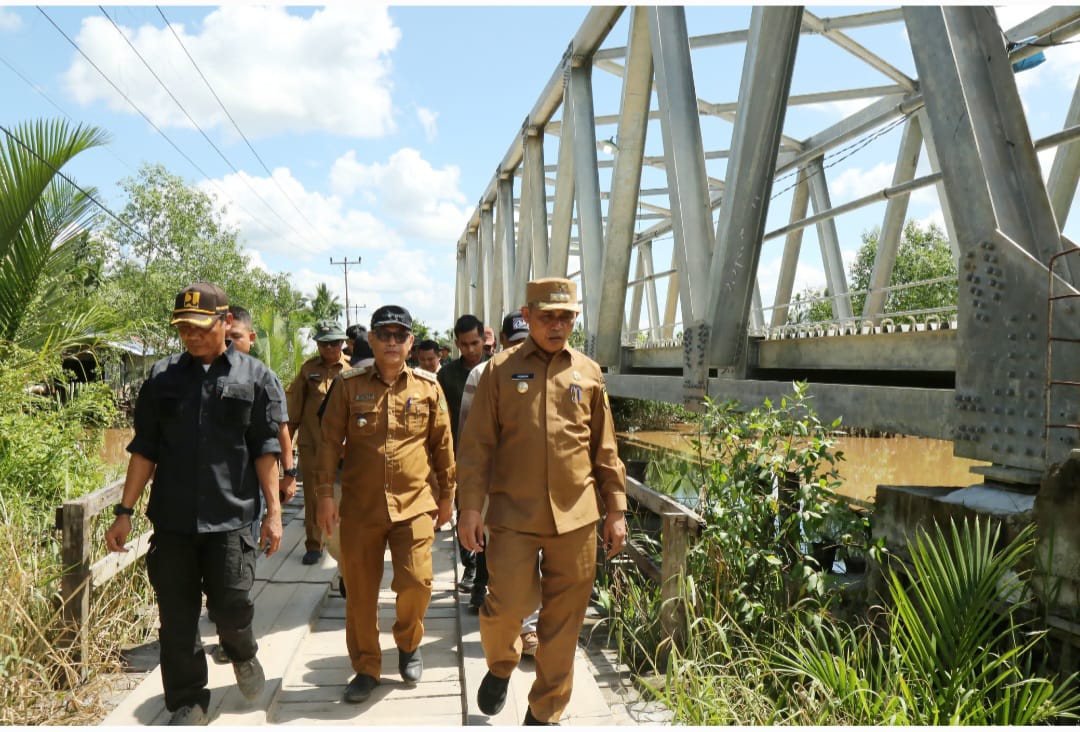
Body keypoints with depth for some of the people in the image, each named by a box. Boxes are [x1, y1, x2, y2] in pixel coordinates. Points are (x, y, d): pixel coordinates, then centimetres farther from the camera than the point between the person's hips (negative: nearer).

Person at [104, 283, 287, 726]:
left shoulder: (256, 378, 1)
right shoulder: (162, 377, 7)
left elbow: (265, 450, 1)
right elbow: (144, 449, 9)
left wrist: (273, 510, -3)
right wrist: (125, 512, 6)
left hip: (231, 516, -2)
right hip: (171, 518, 3)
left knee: (232, 607, -3)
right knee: (177, 617, 8)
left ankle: (242, 654, 31)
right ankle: (187, 702, 26)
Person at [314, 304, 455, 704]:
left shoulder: (428, 386, 3)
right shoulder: (348, 385, 1)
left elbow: (442, 443, 9)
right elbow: (330, 441, 2)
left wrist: (446, 493, 11)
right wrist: (325, 493, -4)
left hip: (414, 503, 0)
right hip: (360, 506, 0)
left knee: (416, 583, -5)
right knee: (360, 591, 7)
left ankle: (408, 643, 26)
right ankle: (366, 667, 27)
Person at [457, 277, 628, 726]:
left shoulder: (589, 373, 8)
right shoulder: (502, 369, 2)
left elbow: (605, 449, 12)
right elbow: (477, 444, 1)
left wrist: (616, 510, 9)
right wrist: (471, 507, -6)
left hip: (576, 516, 2)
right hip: (514, 514, -2)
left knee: (563, 620, 7)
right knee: (507, 604, -7)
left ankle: (545, 713, 27)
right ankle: (500, 667, 29)